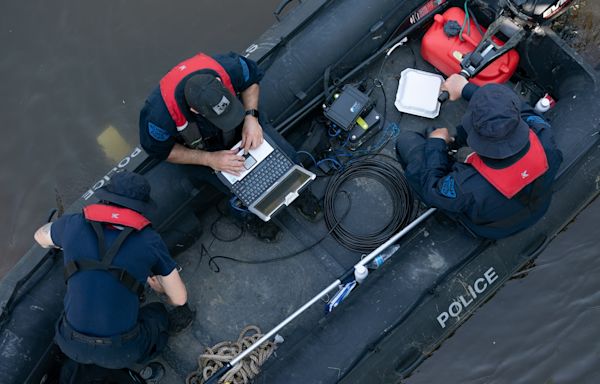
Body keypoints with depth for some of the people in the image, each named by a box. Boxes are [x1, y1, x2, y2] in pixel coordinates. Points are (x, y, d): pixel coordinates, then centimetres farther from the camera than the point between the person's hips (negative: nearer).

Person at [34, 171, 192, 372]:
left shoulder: (73, 225, -4)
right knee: (157, 312, 30)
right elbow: (180, 298, 2)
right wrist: (158, 286, 25)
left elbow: (40, 237, 21)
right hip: (120, 352, -1)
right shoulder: (150, 241, -10)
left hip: (71, 346, 2)